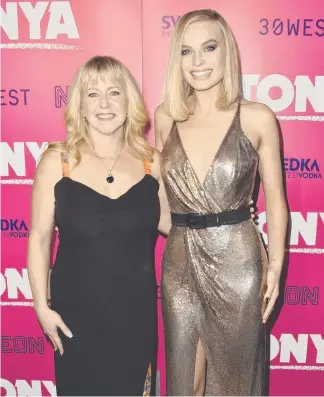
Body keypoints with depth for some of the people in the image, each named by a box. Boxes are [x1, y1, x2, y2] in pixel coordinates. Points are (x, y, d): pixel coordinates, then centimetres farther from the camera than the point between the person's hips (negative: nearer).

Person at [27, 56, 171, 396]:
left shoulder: (151, 161, -4)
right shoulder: (57, 160, -9)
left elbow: (169, 222, 7)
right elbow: (39, 238, -5)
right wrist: (42, 306, -6)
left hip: (136, 309, 2)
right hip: (77, 311, -1)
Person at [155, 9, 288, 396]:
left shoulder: (257, 118, -7)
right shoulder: (165, 116, 1)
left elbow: (274, 198, -1)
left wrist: (275, 265, -6)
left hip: (237, 262, -2)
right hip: (179, 263, 3)